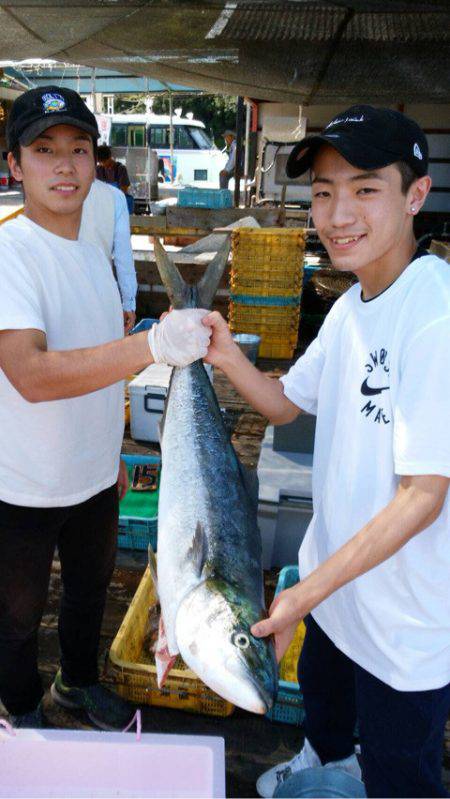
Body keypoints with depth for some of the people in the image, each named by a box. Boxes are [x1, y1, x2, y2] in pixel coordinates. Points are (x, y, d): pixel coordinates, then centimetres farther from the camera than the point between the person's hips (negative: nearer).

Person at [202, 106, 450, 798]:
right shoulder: (353, 304, 0)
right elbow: (286, 404, 9)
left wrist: (305, 594, -25)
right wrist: (227, 358, -11)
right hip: (334, 574, 9)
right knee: (320, 686, 35)